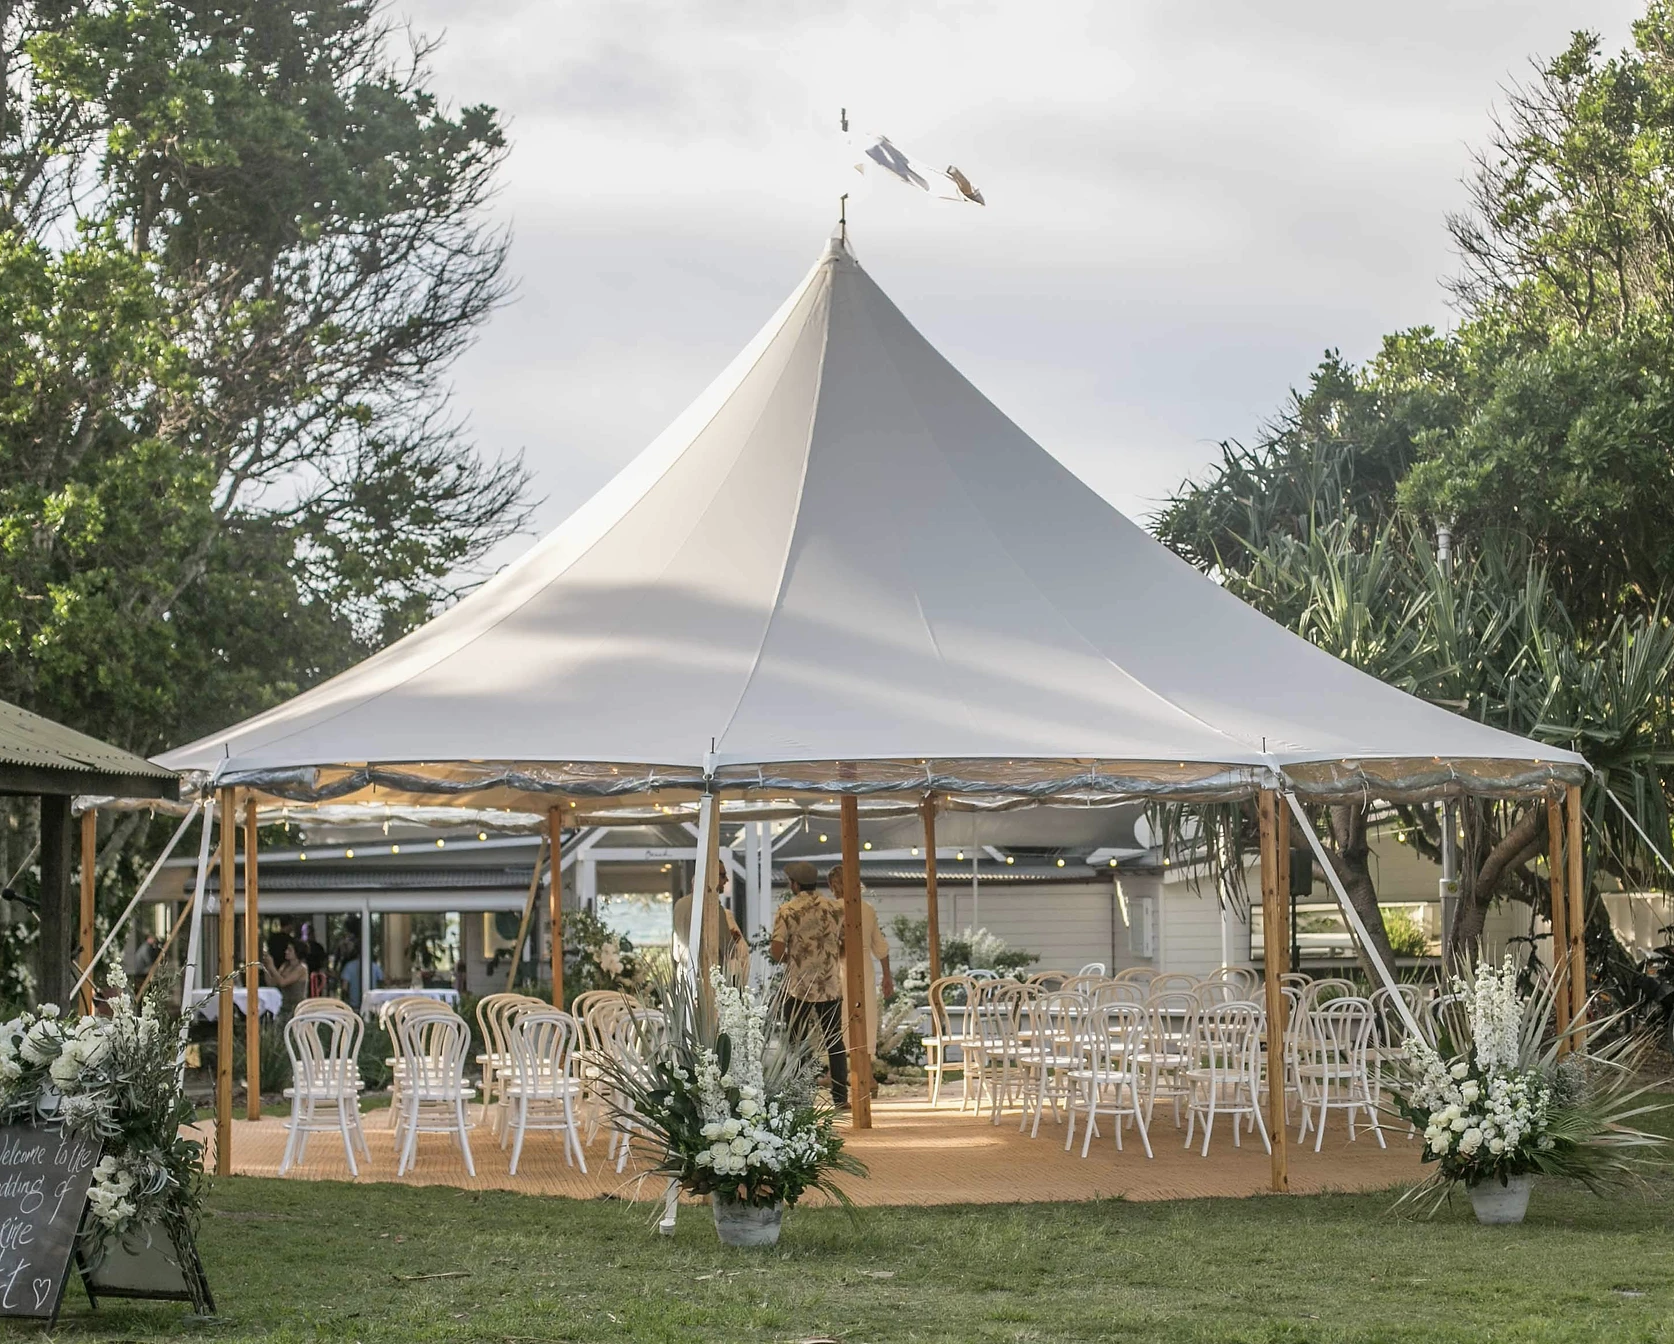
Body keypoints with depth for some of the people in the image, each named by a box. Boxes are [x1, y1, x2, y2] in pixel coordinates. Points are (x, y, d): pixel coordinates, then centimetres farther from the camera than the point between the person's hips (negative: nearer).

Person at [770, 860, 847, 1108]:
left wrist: (793, 959, 5)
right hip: (831, 986, 3)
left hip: (798, 987, -3)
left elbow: (777, 952, -15)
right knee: (835, 1042, 11)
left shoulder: (787, 911, -9)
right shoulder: (835, 908, 2)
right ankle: (840, 1097, 11)